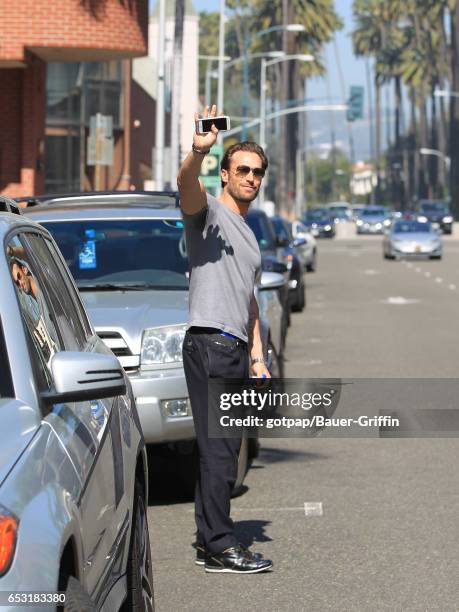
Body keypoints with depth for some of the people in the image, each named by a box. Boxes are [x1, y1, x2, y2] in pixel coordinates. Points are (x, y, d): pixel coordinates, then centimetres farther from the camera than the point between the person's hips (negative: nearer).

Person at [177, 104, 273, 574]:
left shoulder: (249, 236, 25)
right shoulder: (208, 212, -1)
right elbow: (186, 184, -25)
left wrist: (257, 356, 19)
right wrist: (198, 151, -46)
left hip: (235, 350, 9)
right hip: (208, 344, -9)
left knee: (221, 450, 9)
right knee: (219, 450, -12)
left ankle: (208, 542, 14)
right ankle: (220, 546, -12)